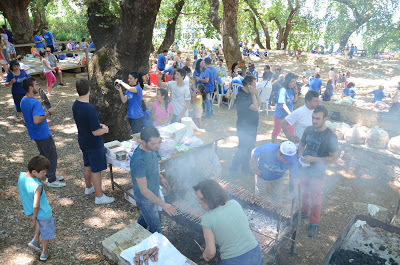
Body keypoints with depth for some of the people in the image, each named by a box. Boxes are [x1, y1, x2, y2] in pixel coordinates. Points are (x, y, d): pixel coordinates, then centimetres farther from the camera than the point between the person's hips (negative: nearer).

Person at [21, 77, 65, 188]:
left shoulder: (23, 101, 3)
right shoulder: (36, 103, -27)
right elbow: (36, 120, -37)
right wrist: (48, 112, -26)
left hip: (35, 134, 10)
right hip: (43, 134, -10)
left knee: (44, 155, 21)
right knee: (52, 156, 4)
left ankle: (50, 175, 35)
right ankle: (51, 180, 14)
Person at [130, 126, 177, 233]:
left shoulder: (150, 148, -11)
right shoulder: (138, 161, -38)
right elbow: (143, 190, -33)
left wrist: (160, 177, 1)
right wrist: (163, 204, -33)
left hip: (152, 193, 9)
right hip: (145, 199, -9)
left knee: (145, 216, 32)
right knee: (156, 230, 6)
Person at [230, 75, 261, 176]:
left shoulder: (250, 94, 6)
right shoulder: (241, 96, -23)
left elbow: (259, 104, 9)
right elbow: (255, 107, -25)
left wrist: (256, 93, -3)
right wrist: (253, 94, -19)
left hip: (252, 126, 9)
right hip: (244, 127, -9)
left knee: (249, 148, 19)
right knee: (242, 149, -3)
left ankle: (245, 167, 35)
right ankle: (233, 171, 11)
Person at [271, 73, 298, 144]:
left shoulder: (292, 90, -5)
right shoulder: (283, 91, -24)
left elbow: (295, 100, 8)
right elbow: (283, 105, -27)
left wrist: (296, 92, -8)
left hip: (289, 114, 6)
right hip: (280, 115, -6)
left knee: (291, 131, 14)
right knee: (277, 131, 12)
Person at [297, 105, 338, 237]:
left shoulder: (331, 137, -21)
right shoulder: (309, 130, -4)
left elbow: (333, 157, -16)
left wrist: (314, 159, -24)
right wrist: (300, 154, -9)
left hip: (317, 173, -5)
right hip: (303, 169, 5)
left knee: (315, 199, 11)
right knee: (304, 193, 25)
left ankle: (314, 224, 30)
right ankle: (305, 211, 50)